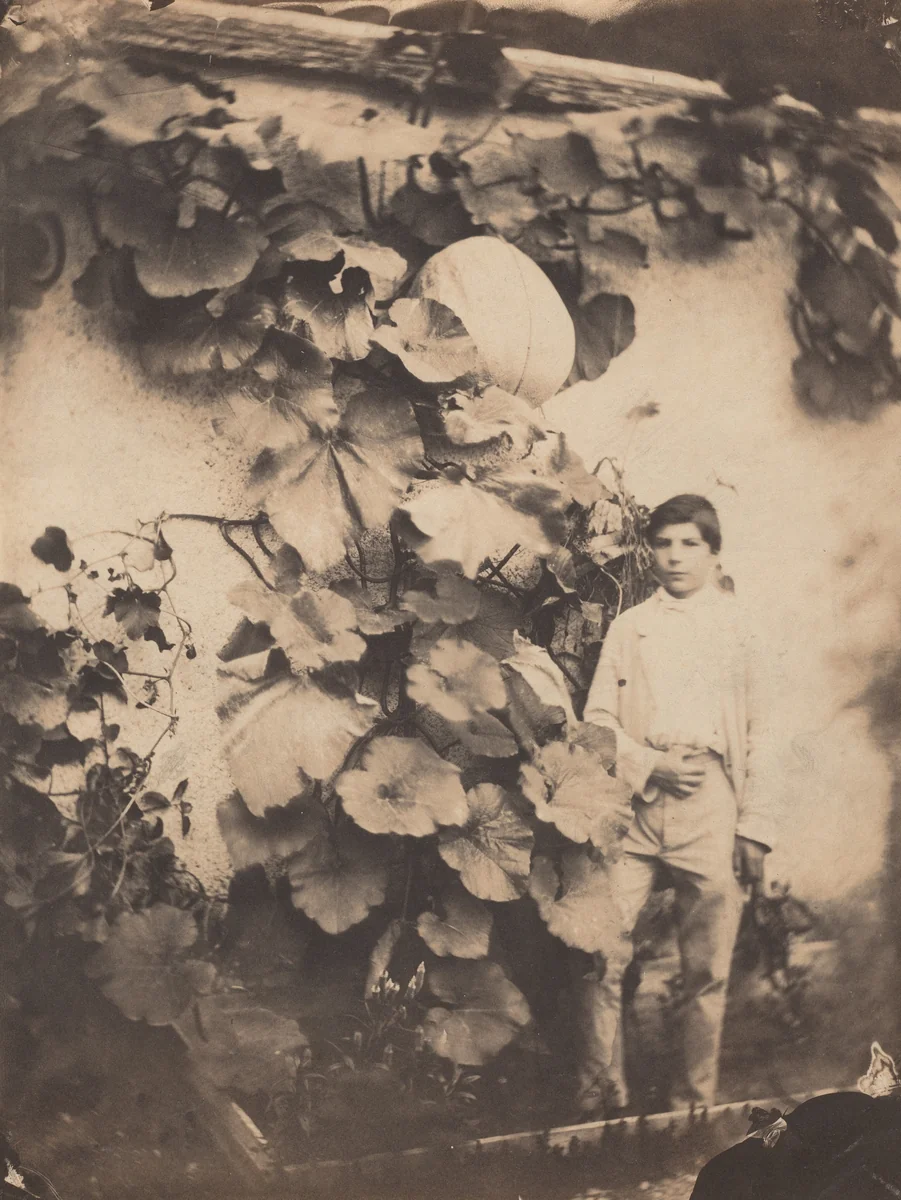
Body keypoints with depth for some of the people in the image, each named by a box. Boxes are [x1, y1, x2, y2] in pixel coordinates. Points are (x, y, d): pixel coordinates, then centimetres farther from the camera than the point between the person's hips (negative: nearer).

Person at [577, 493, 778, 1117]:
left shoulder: (739, 630, 14)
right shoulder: (629, 627, 16)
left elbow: (760, 735, 10)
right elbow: (597, 717, 9)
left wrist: (756, 829, 2)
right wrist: (650, 763, -8)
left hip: (711, 807, 0)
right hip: (634, 803, 1)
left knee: (708, 971, 2)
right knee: (599, 958, -6)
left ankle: (696, 1105, 16)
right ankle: (602, 1099, 8)